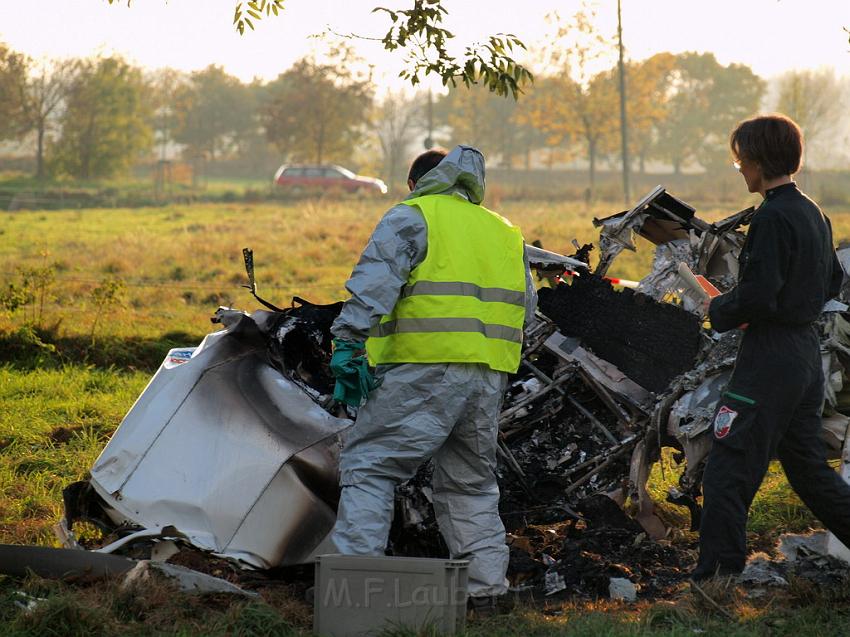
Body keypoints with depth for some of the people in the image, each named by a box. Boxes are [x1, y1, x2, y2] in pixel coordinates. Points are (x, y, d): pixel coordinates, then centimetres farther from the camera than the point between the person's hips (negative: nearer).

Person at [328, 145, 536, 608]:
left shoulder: (412, 215, 4)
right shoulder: (503, 231, 25)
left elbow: (375, 279, -11)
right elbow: (526, 307, 25)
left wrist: (348, 340, -17)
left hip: (426, 368, -6)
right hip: (490, 377, 6)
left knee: (368, 465, -4)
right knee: (470, 480, 19)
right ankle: (486, 583, 16)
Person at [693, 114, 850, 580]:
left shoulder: (773, 218, -17)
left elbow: (758, 297, -23)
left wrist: (718, 310, -6)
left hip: (769, 362, -10)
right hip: (807, 354, 10)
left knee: (727, 476, -5)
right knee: (809, 471, 18)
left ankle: (716, 576, -4)